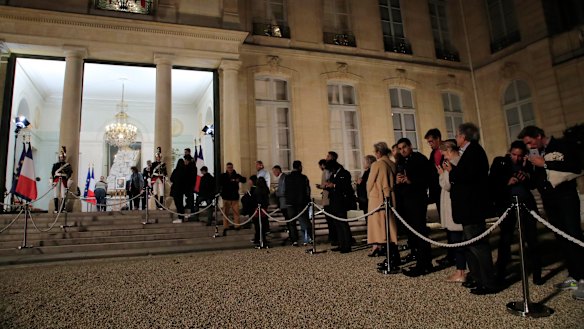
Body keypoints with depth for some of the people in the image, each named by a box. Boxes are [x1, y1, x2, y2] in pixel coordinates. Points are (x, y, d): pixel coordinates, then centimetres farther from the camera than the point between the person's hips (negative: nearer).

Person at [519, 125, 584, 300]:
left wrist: (545, 164, -19)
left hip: (566, 197, -6)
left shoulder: (561, 146, -5)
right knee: (562, 238, 6)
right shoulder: (538, 154, 13)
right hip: (549, 200, 7)